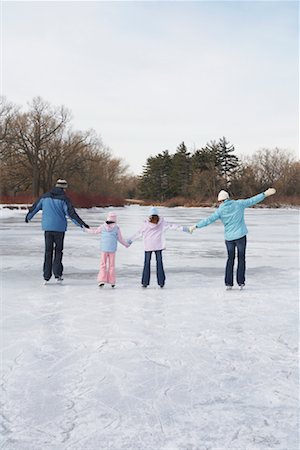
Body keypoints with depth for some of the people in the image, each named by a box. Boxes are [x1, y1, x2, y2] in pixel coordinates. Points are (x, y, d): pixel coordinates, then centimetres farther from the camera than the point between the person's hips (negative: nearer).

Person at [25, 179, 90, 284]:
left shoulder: (45, 196, 7)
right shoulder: (64, 199, -7)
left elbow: (34, 207, 18)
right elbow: (71, 213, -15)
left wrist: (28, 217, 35)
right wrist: (82, 224, -14)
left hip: (48, 228, 3)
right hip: (59, 228, -3)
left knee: (48, 252, 9)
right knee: (58, 251, 10)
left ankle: (46, 277, 9)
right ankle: (57, 274, 4)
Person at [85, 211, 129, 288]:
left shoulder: (103, 227, -2)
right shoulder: (116, 228, -5)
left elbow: (95, 231, 11)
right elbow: (120, 239, 1)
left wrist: (87, 230, 28)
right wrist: (126, 244, 17)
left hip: (104, 249, 1)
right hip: (112, 250, 0)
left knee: (103, 264, 6)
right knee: (111, 265, 8)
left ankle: (102, 280, -5)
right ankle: (112, 282, 11)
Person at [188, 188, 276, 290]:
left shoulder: (220, 210, -5)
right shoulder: (238, 204, -2)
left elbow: (209, 220, -8)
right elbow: (252, 200, 3)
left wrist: (196, 226, -4)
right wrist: (265, 194, 12)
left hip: (229, 238, 0)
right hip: (241, 236, 0)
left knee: (230, 259, 13)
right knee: (241, 259, 9)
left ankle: (228, 283, 10)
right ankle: (241, 282, 8)